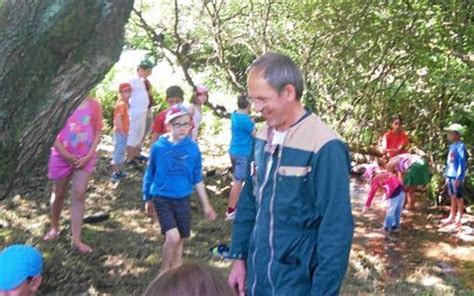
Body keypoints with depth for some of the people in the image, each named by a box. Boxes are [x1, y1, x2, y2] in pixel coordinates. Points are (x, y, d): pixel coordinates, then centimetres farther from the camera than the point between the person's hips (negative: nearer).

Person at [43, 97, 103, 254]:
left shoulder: (94, 105, -3)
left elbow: (98, 131, 1)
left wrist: (89, 155, -8)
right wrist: (65, 154, -13)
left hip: (84, 157, 1)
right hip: (62, 156, -1)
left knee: (79, 195, -4)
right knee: (59, 193, 14)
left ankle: (76, 239, 0)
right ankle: (54, 227, 37)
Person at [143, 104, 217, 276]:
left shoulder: (193, 148, -4)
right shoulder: (159, 147, -9)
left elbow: (197, 179, 4)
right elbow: (149, 175, 4)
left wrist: (206, 205, 6)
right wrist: (147, 199, 11)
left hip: (183, 200, 3)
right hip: (162, 199, -3)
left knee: (179, 240, 12)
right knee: (173, 237, -17)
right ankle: (163, 272, 7)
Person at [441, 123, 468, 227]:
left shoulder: (460, 146, -14)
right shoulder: (452, 146, 12)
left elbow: (462, 163, -17)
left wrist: (458, 177, -20)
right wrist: (447, 175, 17)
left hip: (457, 176, -8)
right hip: (450, 175, 8)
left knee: (458, 197, 2)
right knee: (452, 197, 14)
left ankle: (459, 218, 12)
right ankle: (452, 217, 22)